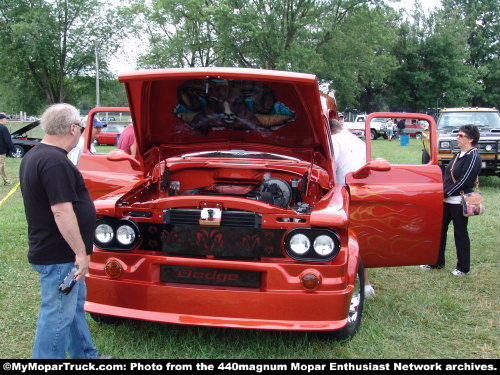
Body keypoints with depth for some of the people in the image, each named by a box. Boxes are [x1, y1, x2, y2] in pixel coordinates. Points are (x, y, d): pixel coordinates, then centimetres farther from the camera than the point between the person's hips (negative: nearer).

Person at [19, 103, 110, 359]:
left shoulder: (33, 156, 11)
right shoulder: (55, 161, -23)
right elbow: (61, 212, -28)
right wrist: (80, 252, -23)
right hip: (58, 257, -11)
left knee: (75, 302, 22)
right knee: (58, 315, 0)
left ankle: (86, 355, 37)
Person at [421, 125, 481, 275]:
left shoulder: (473, 157, -14)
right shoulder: (459, 155, 12)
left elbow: (463, 181, -20)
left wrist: (445, 193, -17)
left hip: (459, 202, -8)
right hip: (447, 200, 8)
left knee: (460, 234, 3)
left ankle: (463, 267, 18)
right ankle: (437, 262, 25)